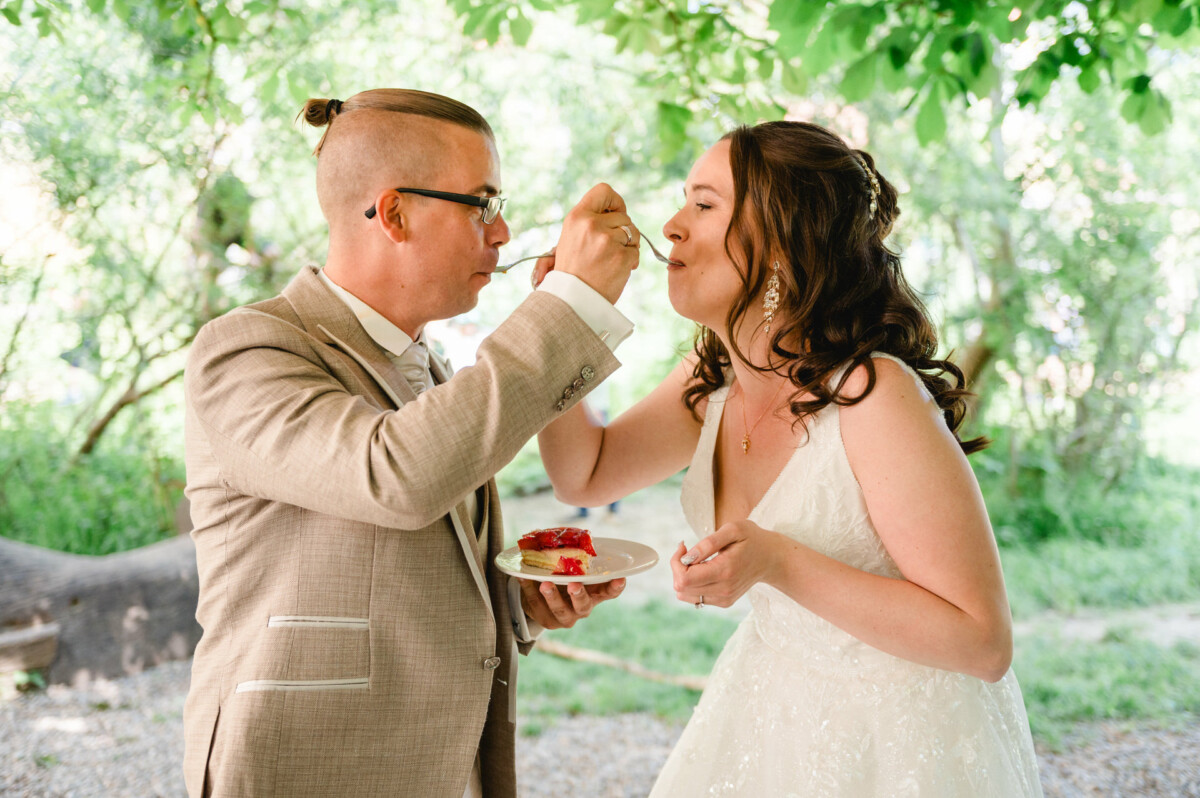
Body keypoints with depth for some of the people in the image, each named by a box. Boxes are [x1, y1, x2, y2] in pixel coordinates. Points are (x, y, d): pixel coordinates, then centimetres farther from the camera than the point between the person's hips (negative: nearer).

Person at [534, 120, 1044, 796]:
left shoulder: (873, 397, -28)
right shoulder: (716, 378, -5)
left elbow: (985, 642, -25)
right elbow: (585, 474, 6)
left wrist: (780, 564, -34)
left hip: (898, 736, -7)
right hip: (770, 708, 7)